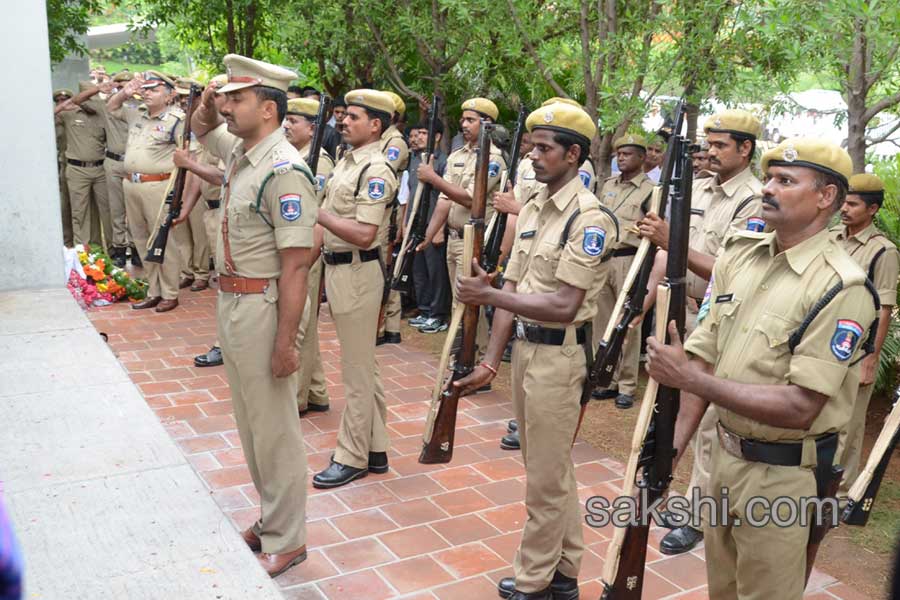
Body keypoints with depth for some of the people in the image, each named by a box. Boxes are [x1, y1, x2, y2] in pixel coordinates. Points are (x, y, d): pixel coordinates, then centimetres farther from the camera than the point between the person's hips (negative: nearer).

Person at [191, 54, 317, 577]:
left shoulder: (284, 170, -20)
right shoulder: (238, 150, 7)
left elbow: (296, 263, -23)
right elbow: (202, 129, 31)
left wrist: (286, 342, -24)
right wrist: (207, 103, 7)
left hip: (265, 307, -10)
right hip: (231, 301, 10)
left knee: (274, 427, 2)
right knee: (250, 420, 19)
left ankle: (286, 539, 19)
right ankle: (271, 519, 36)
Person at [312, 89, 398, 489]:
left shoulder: (376, 171, -17)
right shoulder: (347, 161, 13)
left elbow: (364, 234, -24)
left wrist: (319, 214, -18)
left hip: (358, 272, -10)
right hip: (337, 269, 10)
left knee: (357, 369, 1)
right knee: (362, 365, 15)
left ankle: (353, 456, 12)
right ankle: (374, 448, 27)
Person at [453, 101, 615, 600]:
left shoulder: (589, 218, -16)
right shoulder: (531, 209, 10)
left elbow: (563, 306, -22)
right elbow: (512, 287, 8)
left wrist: (488, 294, -23)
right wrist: (490, 360, 5)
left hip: (559, 353, -9)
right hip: (524, 347, 9)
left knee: (545, 476, 5)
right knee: (553, 468, 19)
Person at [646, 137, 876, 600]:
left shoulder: (840, 288, -20)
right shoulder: (739, 254, 1)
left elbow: (799, 407, -26)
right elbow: (705, 355, 2)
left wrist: (690, 377, -25)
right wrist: (672, 447, -5)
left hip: (782, 474, -6)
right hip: (724, 453, 6)